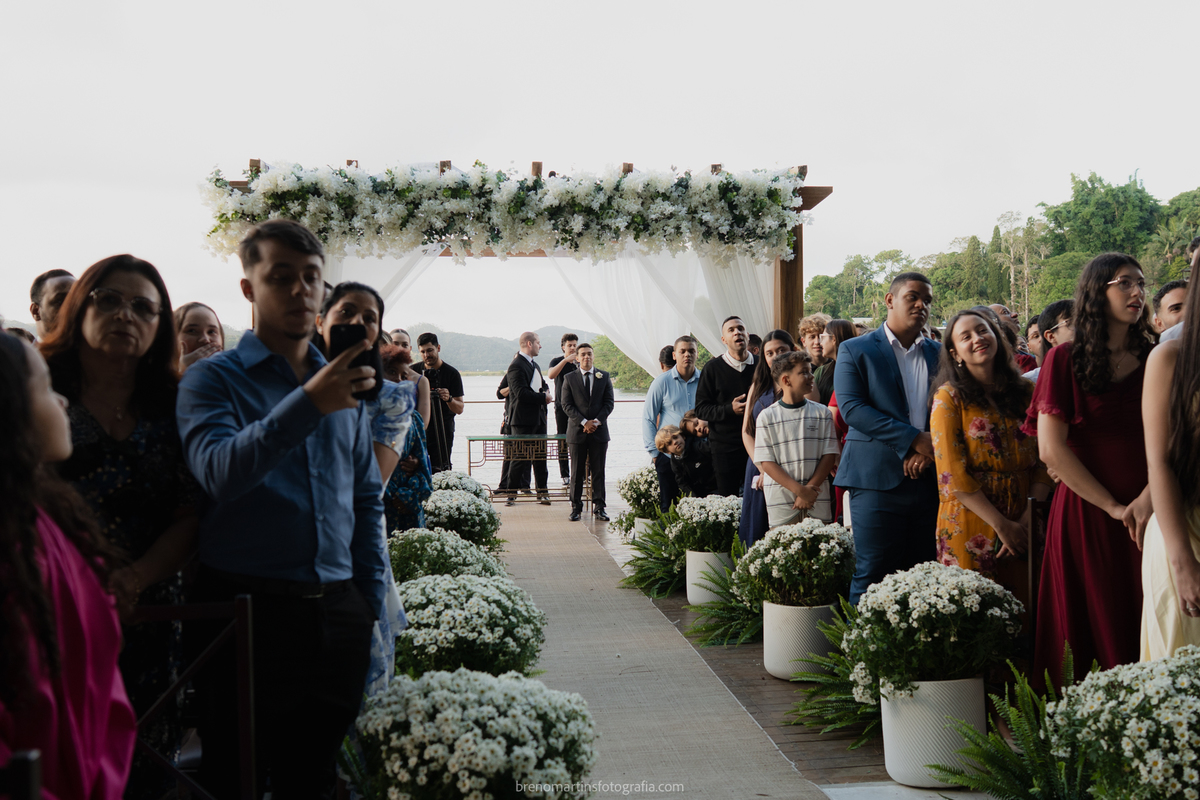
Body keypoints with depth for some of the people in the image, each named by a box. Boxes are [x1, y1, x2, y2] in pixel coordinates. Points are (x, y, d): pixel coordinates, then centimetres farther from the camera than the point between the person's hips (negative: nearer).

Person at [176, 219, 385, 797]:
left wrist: (370, 604, 10)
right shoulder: (213, 378, -2)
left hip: (337, 613, 5)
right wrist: (308, 404, -31)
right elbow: (220, 473, -21)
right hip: (245, 605, -4)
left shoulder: (343, 385, 13)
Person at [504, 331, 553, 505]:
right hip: (523, 420, -9)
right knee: (519, 457, -4)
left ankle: (542, 492, 15)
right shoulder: (516, 366, -14)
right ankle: (511, 493, 5)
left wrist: (545, 394, 6)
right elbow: (521, 393, -23)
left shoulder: (535, 365, 18)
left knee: (540, 456, 10)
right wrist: (543, 397, -14)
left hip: (538, 417, 9)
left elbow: (542, 385, 30)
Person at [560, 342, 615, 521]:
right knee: (577, 472, 2)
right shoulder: (569, 379, 5)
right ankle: (576, 507, 10)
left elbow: (609, 403, 3)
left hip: (599, 431, 1)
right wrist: (584, 422, -12)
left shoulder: (604, 377, 8)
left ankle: (599, 507, 8)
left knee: (598, 471, 3)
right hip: (577, 431, -1)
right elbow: (566, 405, -1)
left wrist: (597, 421, -11)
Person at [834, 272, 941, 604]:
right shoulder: (855, 350, 3)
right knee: (873, 575, -3)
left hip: (928, 478, 4)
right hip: (877, 479, -4)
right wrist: (914, 438, -14)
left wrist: (929, 449, -10)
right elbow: (851, 408, -9)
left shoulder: (939, 353, 16)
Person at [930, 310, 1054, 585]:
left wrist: (1029, 518, -9)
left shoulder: (1026, 393, 8)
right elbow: (953, 475, -10)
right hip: (970, 527, -3)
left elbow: (1043, 461, 5)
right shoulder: (949, 397, -4)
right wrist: (1001, 525, -13)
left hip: (1022, 530, 4)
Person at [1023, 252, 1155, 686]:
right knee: (1096, 630, 1)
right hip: (1086, 514, -3)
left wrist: (1151, 496, -12)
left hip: (1148, 510, 3)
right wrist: (1112, 507, -10)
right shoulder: (1066, 359, -1)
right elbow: (1051, 450, -8)